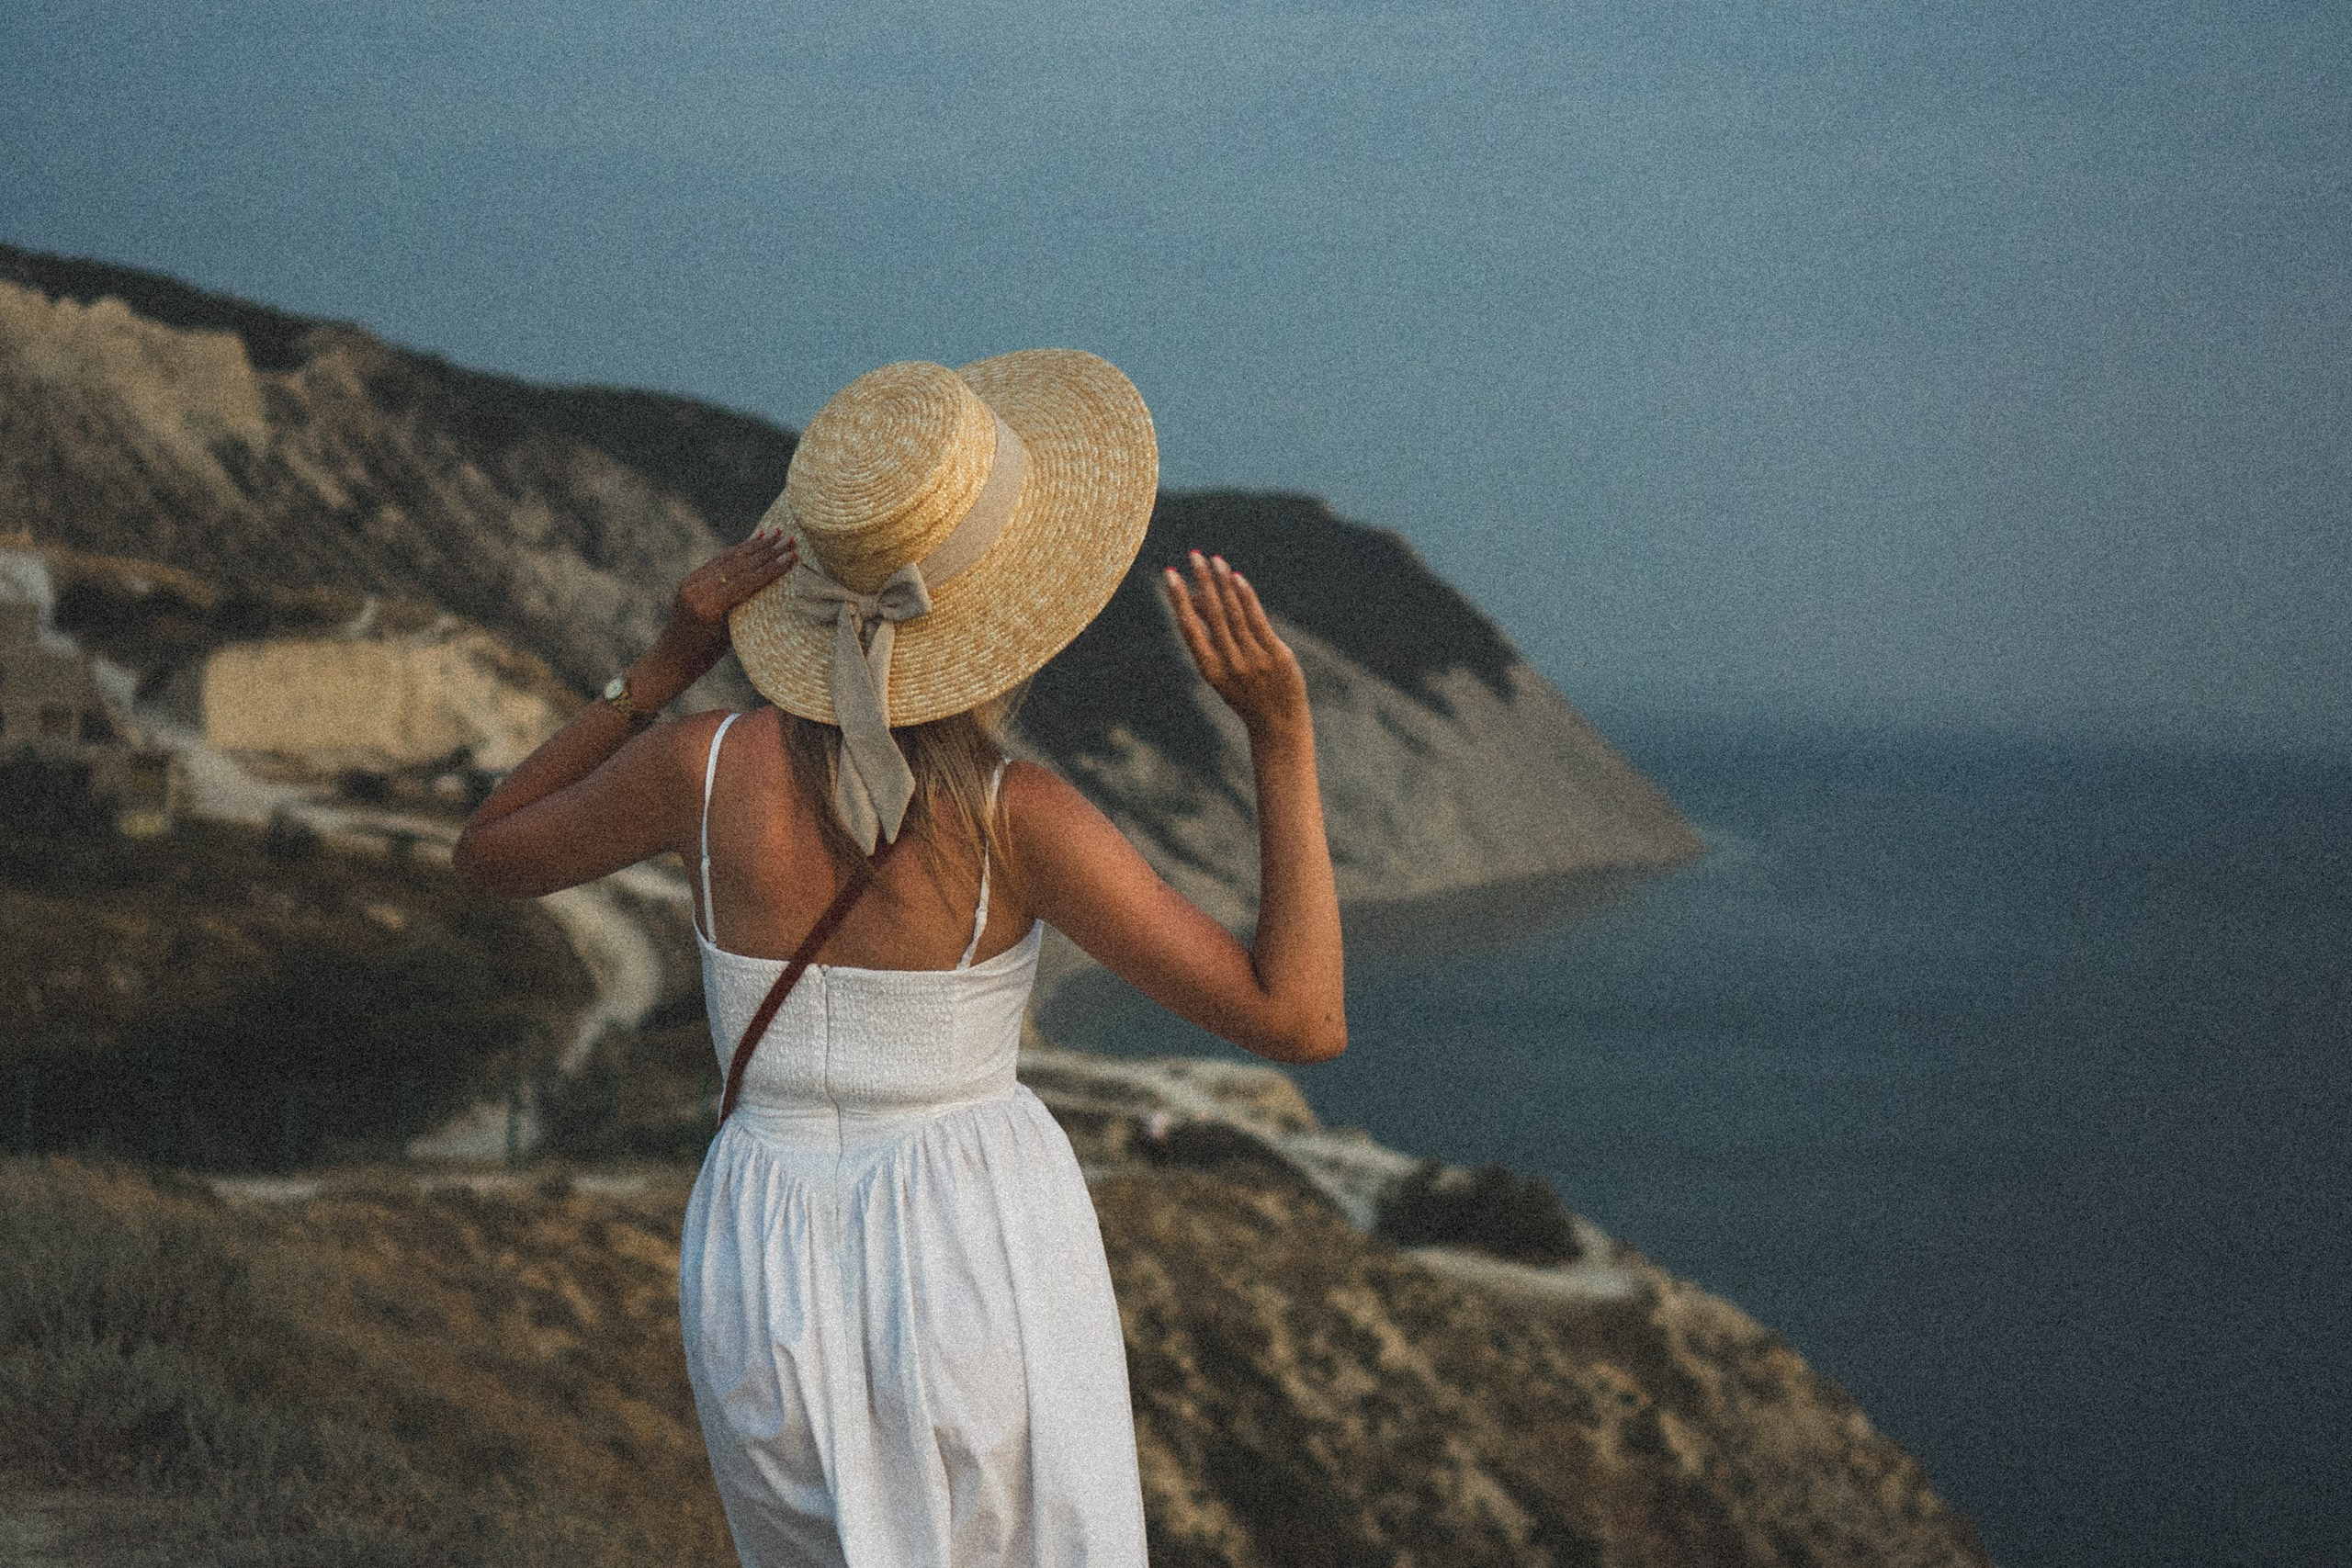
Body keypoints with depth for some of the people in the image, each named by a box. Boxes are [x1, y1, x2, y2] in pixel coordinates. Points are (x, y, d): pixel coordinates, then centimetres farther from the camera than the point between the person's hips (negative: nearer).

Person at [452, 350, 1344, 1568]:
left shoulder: (702, 765, -13)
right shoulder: (1017, 821, -19)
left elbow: (486, 857, 7)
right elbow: (1301, 1021, -18)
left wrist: (663, 665, -3)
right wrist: (1285, 733, -20)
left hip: (772, 1292, 3)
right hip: (986, 1273, -3)